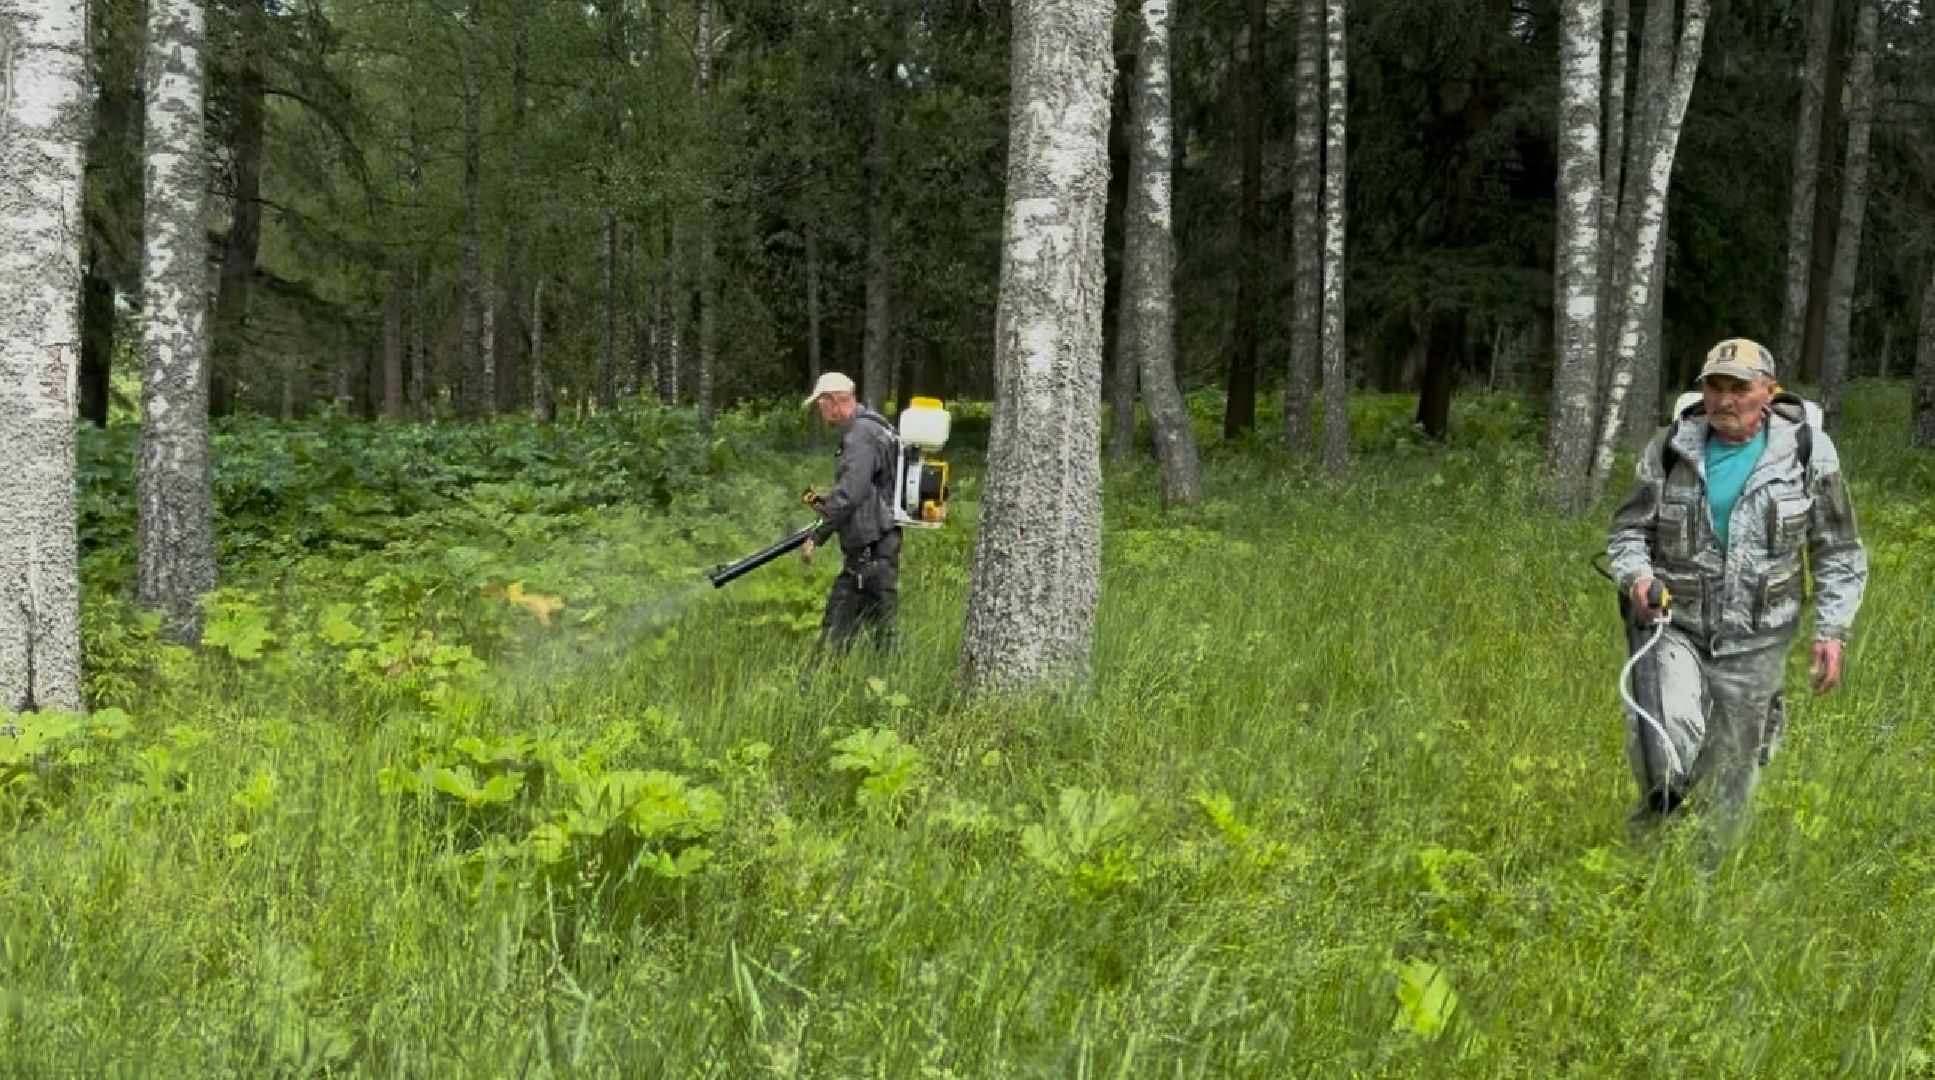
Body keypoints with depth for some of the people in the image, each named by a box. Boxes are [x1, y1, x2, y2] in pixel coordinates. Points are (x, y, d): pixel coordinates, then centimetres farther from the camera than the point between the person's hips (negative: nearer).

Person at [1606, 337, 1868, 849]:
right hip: (1676, 625, 0)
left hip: (1755, 640, 0)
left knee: (1730, 775, 8)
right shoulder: (1671, 447, -3)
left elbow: (1839, 553, 4)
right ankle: (1658, 807, 6)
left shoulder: (1808, 452, -4)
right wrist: (1636, 575, -14)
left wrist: (1832, 632, -4)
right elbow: (1629, 527, 7)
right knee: (1669, 732, -26)